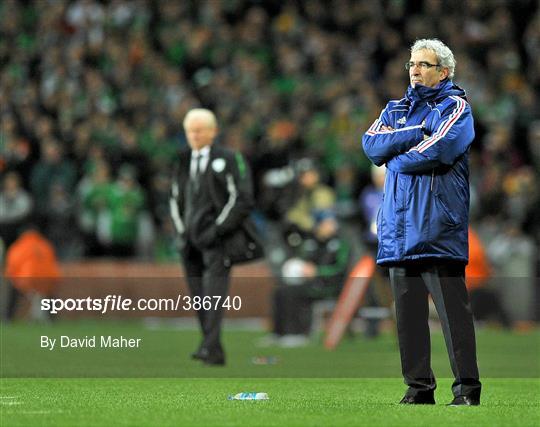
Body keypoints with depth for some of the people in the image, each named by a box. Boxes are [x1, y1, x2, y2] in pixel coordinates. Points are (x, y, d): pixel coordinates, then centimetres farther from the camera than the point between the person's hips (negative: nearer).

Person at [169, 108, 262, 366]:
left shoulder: (228, 160, -3)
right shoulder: (183, 161, 14)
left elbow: (243, 200, -7)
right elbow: (175, 199, 24)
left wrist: (217, 229, -12)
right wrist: (181, 230, 11)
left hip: (217, 240, -6)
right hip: (191, 242, 6)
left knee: (214, 293, -18)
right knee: (199, 298, 4)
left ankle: (211, 349, -28)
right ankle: (214, 351, 9)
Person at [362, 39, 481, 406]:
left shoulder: (455, 107, 4)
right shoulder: (396, 109, 21)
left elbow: (440, 149, -14)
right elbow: (371, 143, 2)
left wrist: (397, 159, -1)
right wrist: (417, 133, -8)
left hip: (438, 225, -6)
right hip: (400, 224, 6)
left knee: (452, 307, -9)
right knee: (408, 308, 5)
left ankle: (467, 387, -7)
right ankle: (419, 387, 10)